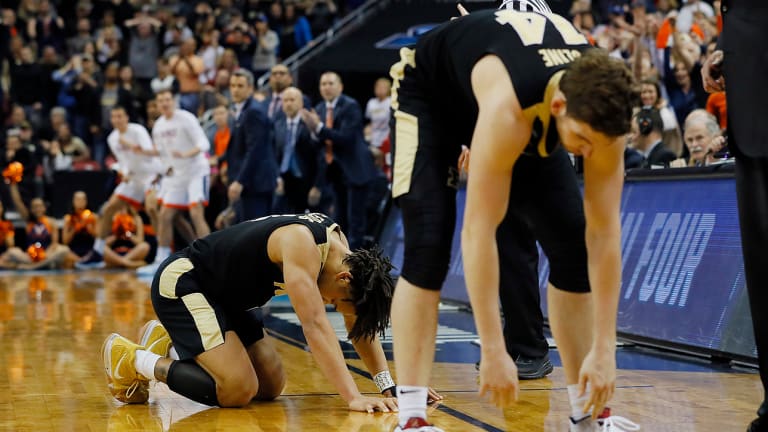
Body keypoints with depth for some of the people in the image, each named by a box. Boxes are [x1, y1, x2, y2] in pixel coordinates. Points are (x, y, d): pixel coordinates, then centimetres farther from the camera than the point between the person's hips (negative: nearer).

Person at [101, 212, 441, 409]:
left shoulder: (338, 242, -3)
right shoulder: (302, 245, -30)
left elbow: (360, 324, 2)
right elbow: (315, 326, -36)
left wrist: (390, 387, -6)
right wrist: (353, 398, -39)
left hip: (224, 296, 10)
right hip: (180, 283, -9)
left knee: (271, 386, 6)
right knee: (238, 390, -20)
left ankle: (171, 346, 19)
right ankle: (135, 360, -3)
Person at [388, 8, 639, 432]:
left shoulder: (600, 109, -30)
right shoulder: (507, 108, -45)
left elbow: (604, 230, -26)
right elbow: (478, 231, -43)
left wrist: (604, 349, -28)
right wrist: (493, 352, -43)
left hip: (532, 109, 5)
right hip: (430, 92, -5)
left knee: (572, 242, -5)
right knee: (428, 247, -22)